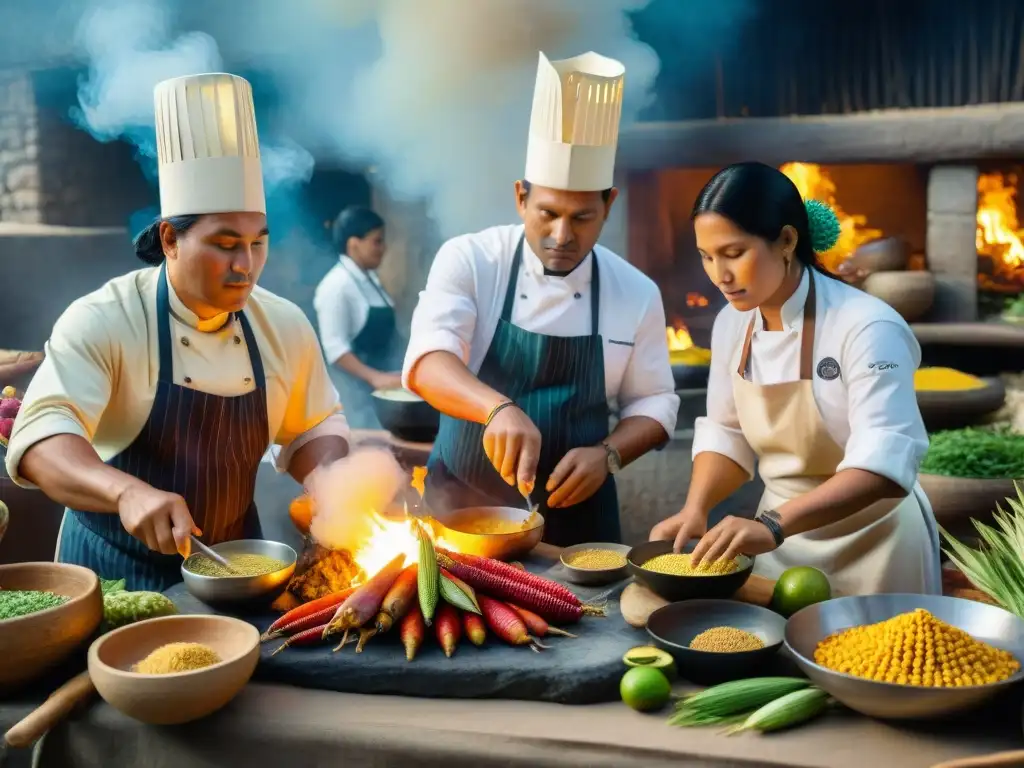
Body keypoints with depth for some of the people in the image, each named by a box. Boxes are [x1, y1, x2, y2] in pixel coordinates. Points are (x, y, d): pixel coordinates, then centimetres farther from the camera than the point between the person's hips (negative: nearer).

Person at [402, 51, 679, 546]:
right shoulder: (469, 260, -11)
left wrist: (606, 455, -16)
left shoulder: (636, 293, -4)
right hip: (463, 506, -1)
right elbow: (426, 362, -25)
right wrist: (498, 408, -44)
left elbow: (653, 403, 3)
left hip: (575, 511, 2)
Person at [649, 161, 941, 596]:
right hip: (783, 541, 6)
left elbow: (885, 461, -31)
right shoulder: (732, 323, -3)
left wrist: (773, 524, -42)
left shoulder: (866, 327, -23)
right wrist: (695, 509, -13)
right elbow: (727, 433, 4)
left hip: (870, 545, -5)